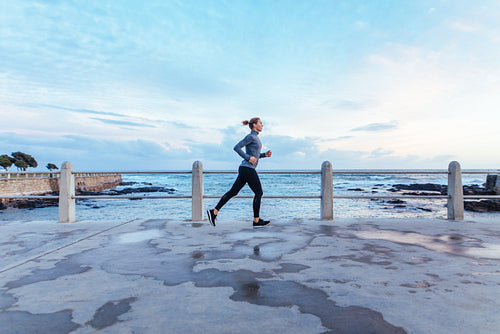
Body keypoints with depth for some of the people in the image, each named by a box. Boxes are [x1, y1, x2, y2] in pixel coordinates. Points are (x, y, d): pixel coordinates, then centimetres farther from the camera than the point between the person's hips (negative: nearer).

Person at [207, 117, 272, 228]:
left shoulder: (255, 137, 20)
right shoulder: (250, 136, -10)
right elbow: (237, 147, -17)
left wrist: (265, 154, 13)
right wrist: (249, 158, -19)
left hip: (245, 169, 10)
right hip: (248, 168, -10)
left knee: (233, 192, 7)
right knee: (258, 193, -1)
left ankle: (214, 212, 8)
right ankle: (256, 221, 7)